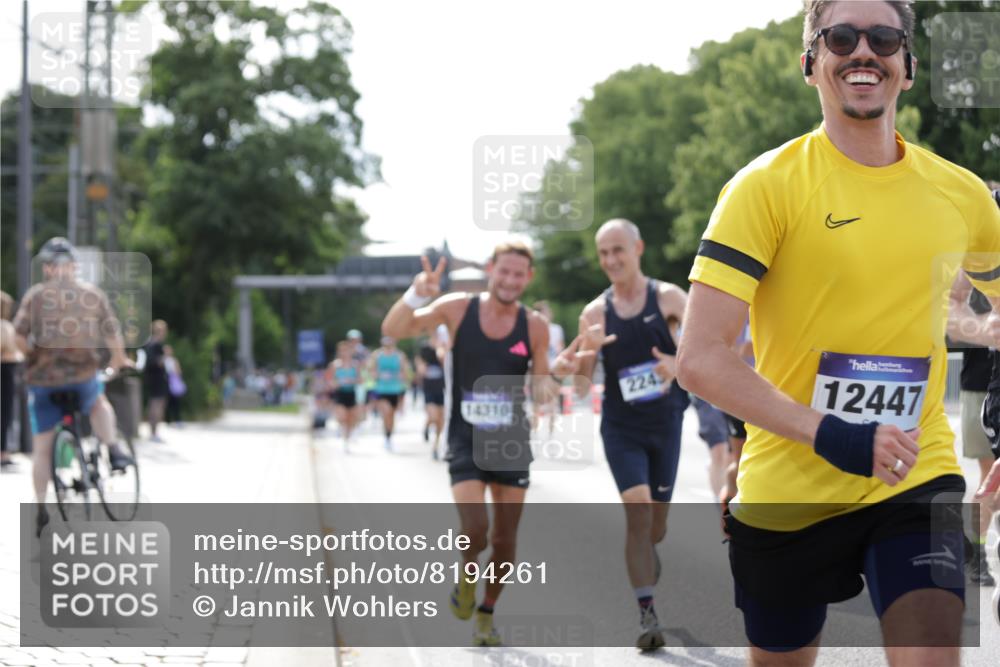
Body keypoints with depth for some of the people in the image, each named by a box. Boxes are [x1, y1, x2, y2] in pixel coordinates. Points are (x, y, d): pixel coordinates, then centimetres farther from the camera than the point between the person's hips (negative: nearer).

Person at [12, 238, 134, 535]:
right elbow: (114, 336, 1)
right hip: (83, 376, 1)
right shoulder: (93, 293, 3)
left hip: (43, 378, -1)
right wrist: (120, 361, 18)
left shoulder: (36, 294, -1)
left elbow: (19, 335, -11)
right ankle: (113, 450, 11)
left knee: (41, 447, 11)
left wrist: (33, 355, 7)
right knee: (100, 404, 34)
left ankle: (41, 508, 9)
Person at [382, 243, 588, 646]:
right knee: (474, 530, -19)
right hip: (466, 441, -2)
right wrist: (416, 295, -28)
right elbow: (392, 330, -11)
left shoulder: (534, 326, -4)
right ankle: (467, 573, 17)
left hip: (511, 443, 2)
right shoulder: (457, 309, -8)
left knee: (504, 541, 7)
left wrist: (558, 373, -19)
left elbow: (539, 391, 2)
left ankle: (486, 615, 30)